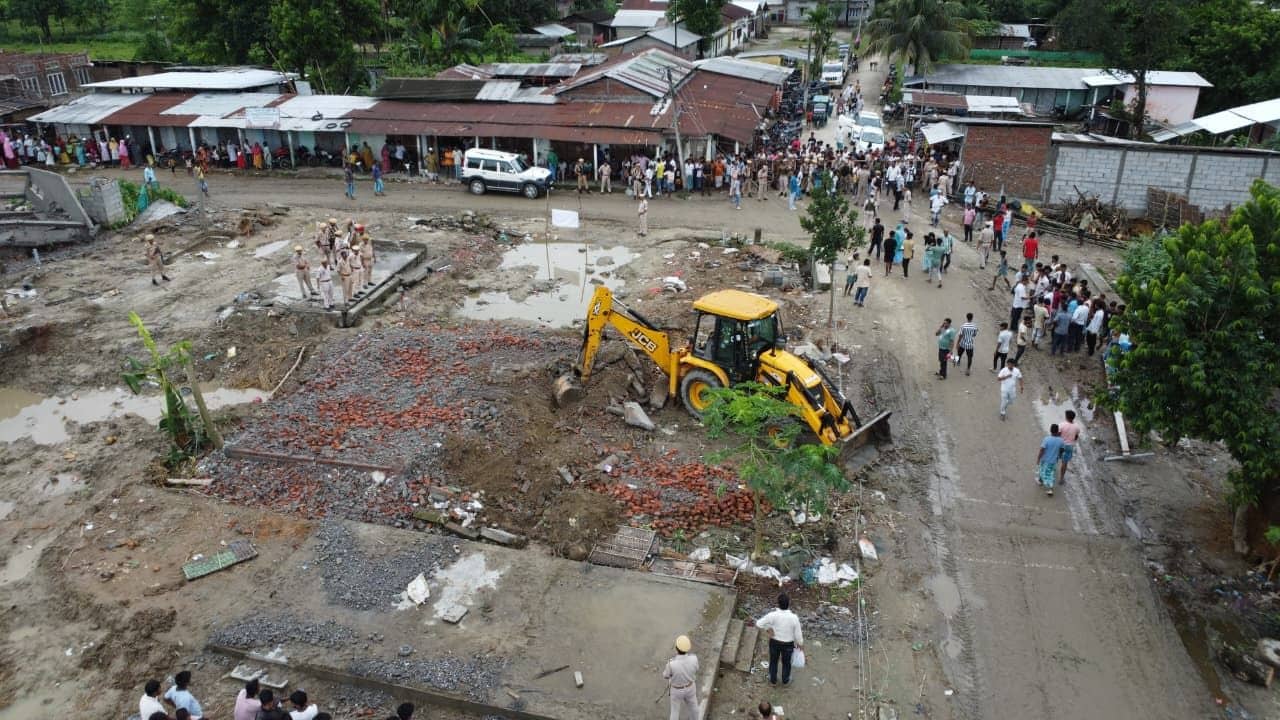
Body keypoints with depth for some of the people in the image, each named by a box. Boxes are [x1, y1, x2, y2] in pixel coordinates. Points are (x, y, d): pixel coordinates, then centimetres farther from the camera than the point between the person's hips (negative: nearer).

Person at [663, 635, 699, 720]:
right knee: (693, 705, 32)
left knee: (675, 709, 25)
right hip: (690, 687, 2)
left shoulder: (671, 663, -40)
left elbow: (665, 676, -16)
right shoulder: (694, 658, -32)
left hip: (677, 690, -2)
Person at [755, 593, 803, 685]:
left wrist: (768, 629, -9)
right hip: (788, 644, 0)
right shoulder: (794, 618, -28)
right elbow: (798, 634, -15)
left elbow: (758, 624, -26)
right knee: (786, 662, 28)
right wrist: (800, 643, 5)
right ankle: (786, 680, 50)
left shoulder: (773, 615, -29)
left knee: (773, 661, 27)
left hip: (774, 642, 0)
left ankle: (773, 680, 47)